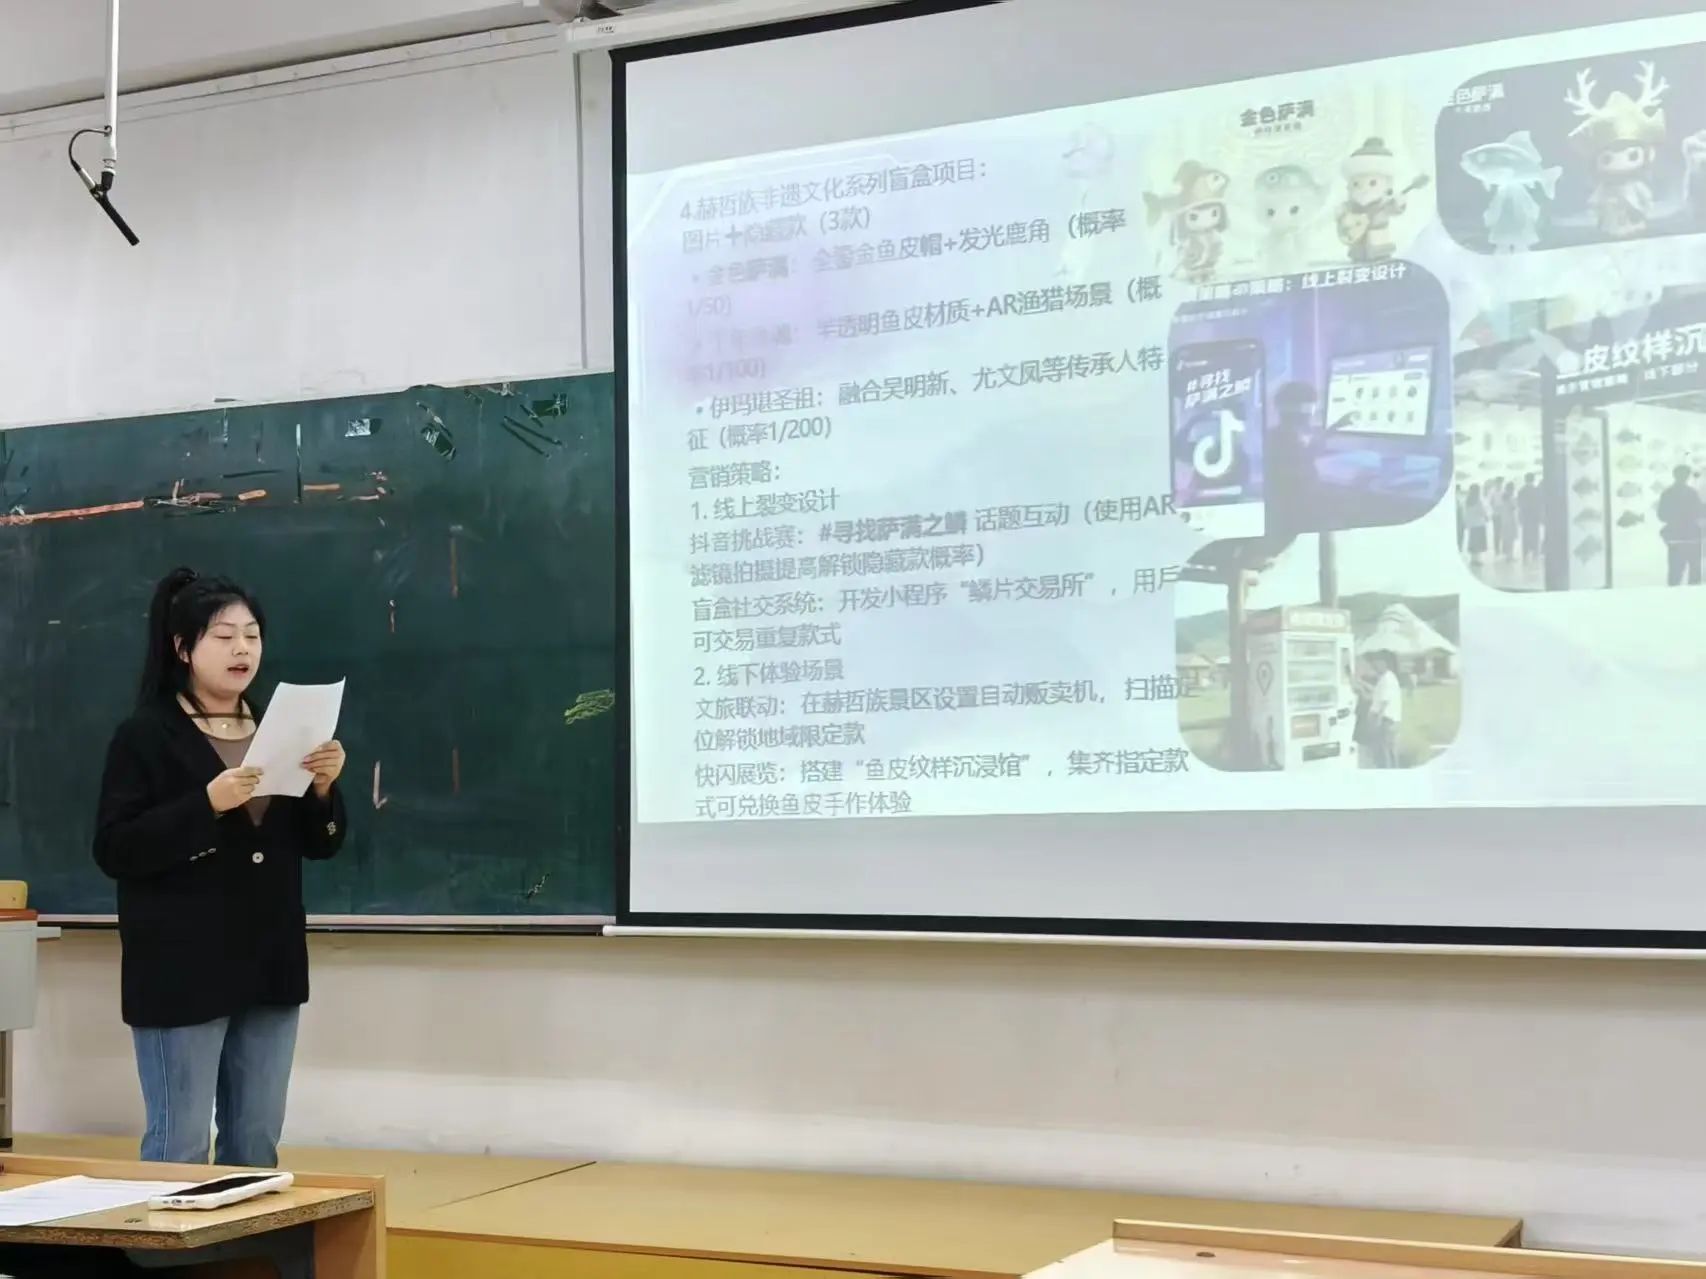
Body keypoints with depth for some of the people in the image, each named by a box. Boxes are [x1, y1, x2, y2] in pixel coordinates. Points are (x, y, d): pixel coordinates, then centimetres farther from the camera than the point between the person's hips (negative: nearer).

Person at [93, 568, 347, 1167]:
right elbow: (115, 850, -13)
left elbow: (320, 845, 12)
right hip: (182, 969, -5)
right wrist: (208, 803, -22)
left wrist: (324, 787, -8)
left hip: (270, 963, 6)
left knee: (257, 1142, 11)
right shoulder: (145, 735, -5)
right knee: (179, 1144, -2)